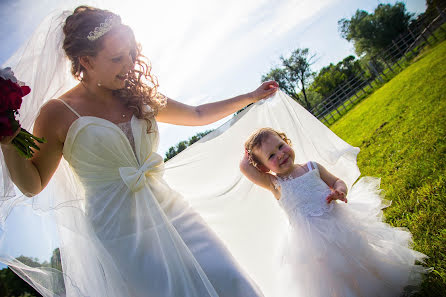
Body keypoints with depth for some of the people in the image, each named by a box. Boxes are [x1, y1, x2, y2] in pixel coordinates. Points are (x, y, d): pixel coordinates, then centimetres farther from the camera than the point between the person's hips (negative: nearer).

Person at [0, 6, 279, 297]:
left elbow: (198, 115, 17)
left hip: (168, 211, 5)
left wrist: (251, 96, 21)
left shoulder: (140, 97, 7)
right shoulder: (59, 114, -7)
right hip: (116, 230, -4)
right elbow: (32, 185, 1)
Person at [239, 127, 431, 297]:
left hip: (338, 221, 3)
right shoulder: (275, 183, -9)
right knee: (334, 281, 5)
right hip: (312, 240, -3)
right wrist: (250, 153, 0)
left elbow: (336, 181, 11)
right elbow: (244, 167, -18)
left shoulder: (312, 167, 1)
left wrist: (339, 191, -11)